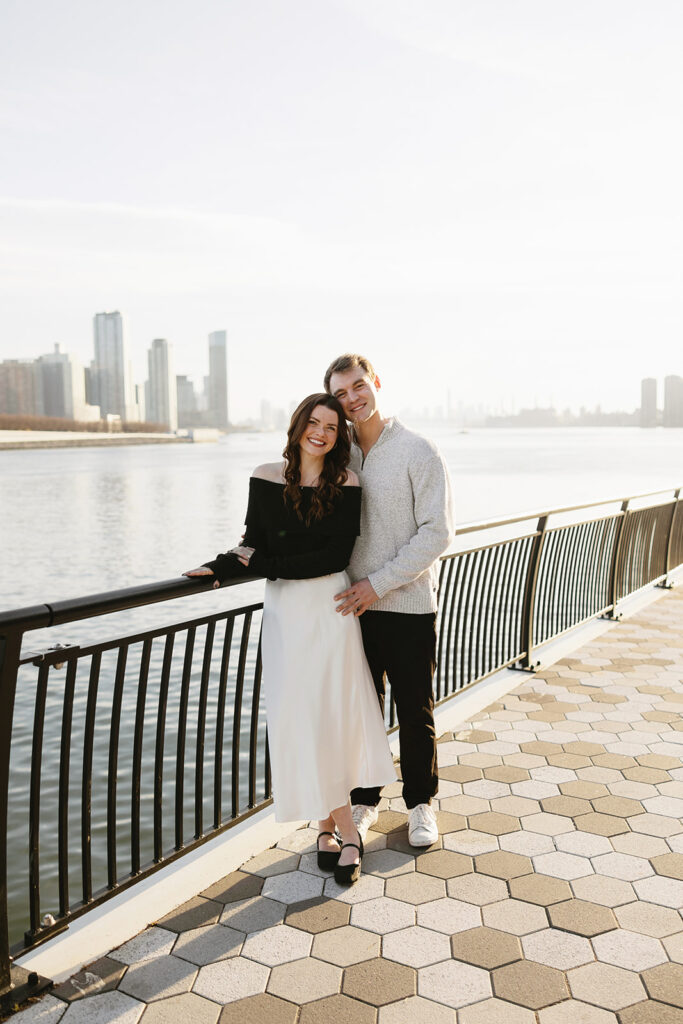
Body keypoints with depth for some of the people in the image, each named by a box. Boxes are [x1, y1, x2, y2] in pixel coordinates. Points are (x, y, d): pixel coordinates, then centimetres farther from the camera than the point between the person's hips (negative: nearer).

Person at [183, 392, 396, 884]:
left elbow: (336, 556, -10)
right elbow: (254, 545, 4)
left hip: (331, 608, -1)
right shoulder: (267, 478, 2)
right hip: (285, 609, 1)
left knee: (330, 716, 1)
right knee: (300, 722, 3)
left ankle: (329, 827, 16)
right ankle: (343, 829, 16)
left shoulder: (346, 484, -3)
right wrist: (220, 567, -16)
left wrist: (268, 563, -14)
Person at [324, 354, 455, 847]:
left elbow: (437, 532, -13)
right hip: (355, 604, 4)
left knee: (415, 712, 10)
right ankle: (364, 800, 31)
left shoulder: (419, 451, -8)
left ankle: (421, 803, 30)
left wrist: (379, 583, -17)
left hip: (409, 607, -3)